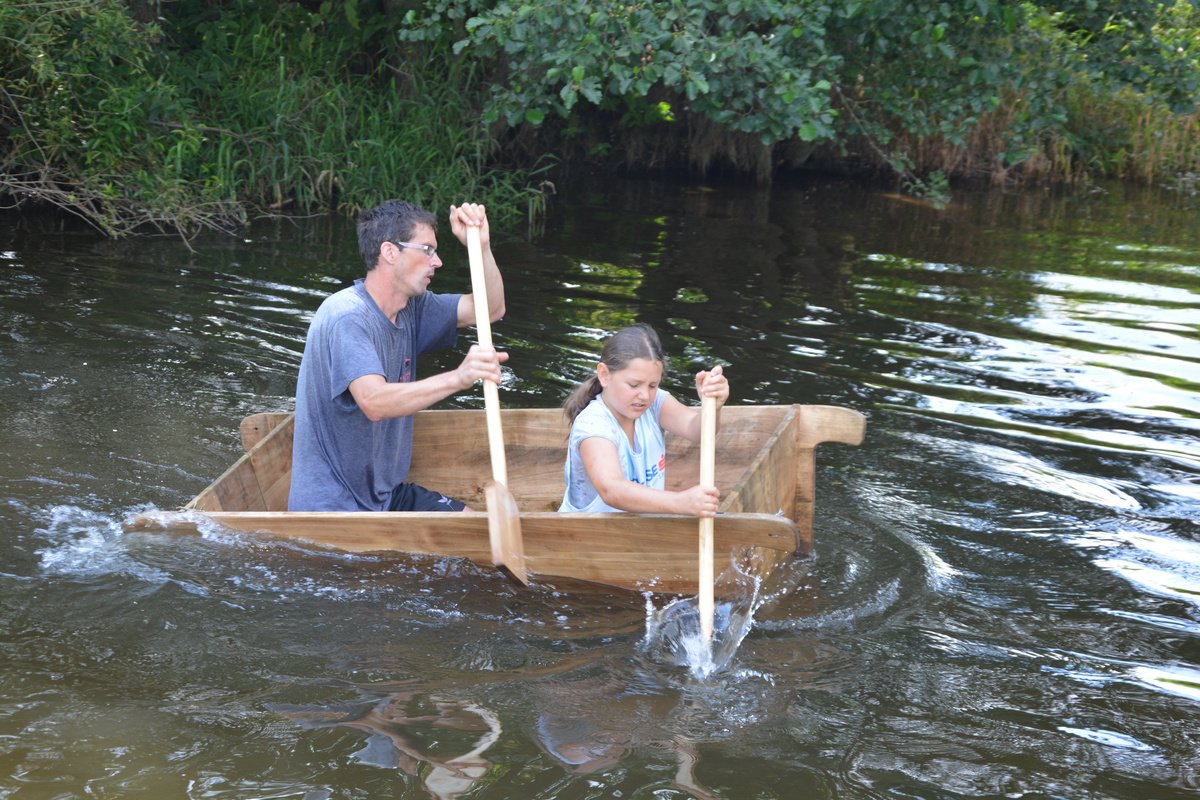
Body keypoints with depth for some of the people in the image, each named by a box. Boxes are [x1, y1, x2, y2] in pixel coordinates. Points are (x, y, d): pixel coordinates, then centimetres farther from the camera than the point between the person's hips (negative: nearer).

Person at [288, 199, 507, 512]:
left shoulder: (409, 307, 8)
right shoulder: (347, 316, -21)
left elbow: (491, 309, 12)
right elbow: (374, 402, -36)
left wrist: (481, 245, -4)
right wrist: (457, 378, -48)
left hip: (386, 494, 9)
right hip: (332, 505, -9)